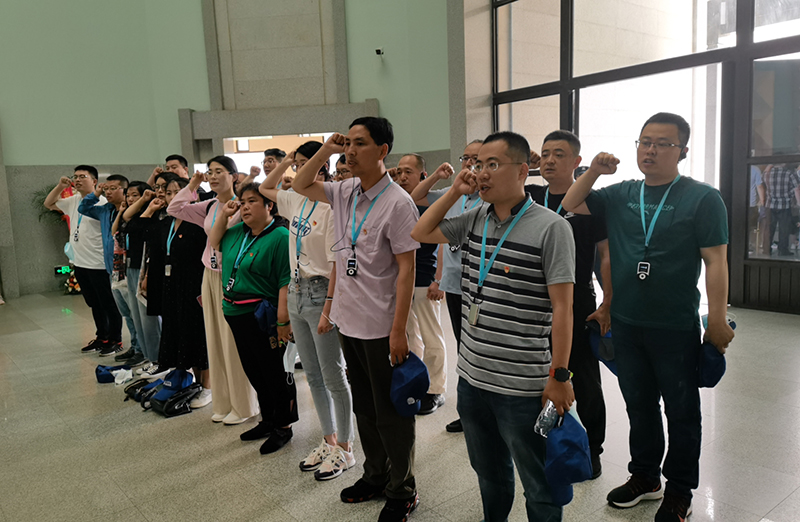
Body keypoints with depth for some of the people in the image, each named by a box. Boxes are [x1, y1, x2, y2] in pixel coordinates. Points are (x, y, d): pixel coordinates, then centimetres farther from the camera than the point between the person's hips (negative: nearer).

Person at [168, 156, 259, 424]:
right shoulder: (209, 207, 10)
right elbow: (174, 209, 15)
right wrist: (192, 186, 9)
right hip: (210, 276, 8)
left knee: (235, 341, -1)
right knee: (215, 340, 12)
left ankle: (243, 405, 14)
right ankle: (223, 403, 25)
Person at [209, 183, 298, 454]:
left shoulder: (280, 236, -17)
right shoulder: (238, 231, 8)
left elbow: (286, 281, -22)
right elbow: (214, 243, 25)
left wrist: (283, 320, -26)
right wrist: (223, 215, 10)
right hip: (236, 313, 9)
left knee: (275, 373, 5)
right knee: (253, 371, 19)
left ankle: (283, 426, 21)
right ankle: (267, 420, 36)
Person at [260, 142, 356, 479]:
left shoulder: (332, 207, -16)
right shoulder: (296, 200, 8)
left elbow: (338, 262, -19)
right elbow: (265, 189, 27)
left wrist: (329, 308, -21)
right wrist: (284, 162, 13)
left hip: (321, 292, -8)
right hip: (297, 290, 8)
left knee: (333, 377, 2)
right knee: (313, 376, 15)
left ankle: (345, 449, 17)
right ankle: (329, 441, 30)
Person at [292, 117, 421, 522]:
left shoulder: (397, 202, -15)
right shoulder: (344, 193, 5)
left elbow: (406, 269, -16)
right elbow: (300, 185, 21)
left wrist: (399, 330, -19)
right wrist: (324, 151, 4)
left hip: (381, 328, -7)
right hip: (348, 321, 7)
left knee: (391, 413, 7)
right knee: (364, 408, 20)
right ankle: (376, 476, 39)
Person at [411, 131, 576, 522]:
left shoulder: (550, 228, -13)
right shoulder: (474, 220, 6)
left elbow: (562, 306, -13)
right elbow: (420, 233, 14)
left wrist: (559, 376, -14)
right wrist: (454, 192, 2)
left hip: (522, 387, -6)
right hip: (471, 377, 6)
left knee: (538, 487, 13)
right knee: (489, 474, 27)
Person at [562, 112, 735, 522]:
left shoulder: (703, 198, -7)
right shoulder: (620, 195, 6)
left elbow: (716, 262, -10)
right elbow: (570, 207, 9)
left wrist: (717, 321, -14)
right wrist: (594, 171, -5)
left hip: (676, 329, -4)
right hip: (625, 324, 4)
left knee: (681, 412, 11)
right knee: (639, 406, 18)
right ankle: (645, 477, 36)